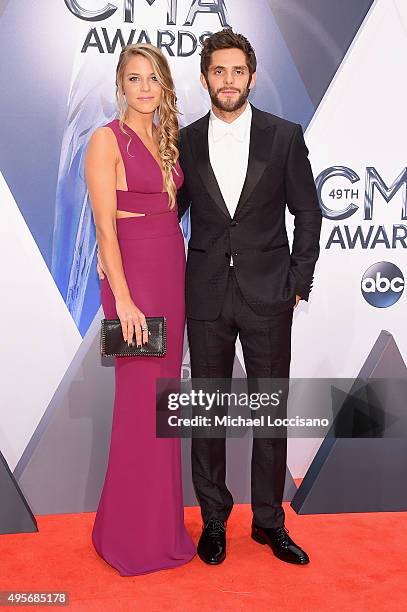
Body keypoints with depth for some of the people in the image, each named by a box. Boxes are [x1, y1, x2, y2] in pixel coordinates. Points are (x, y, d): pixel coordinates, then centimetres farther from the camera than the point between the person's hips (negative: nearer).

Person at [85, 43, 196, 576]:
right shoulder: (107, 140, -6)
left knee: (164, 394, 12)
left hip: (172, 272, 7)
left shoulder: (167, 138, 15)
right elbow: (105, 228, -12)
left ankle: (161, 518, 29)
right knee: (141, 401, -2)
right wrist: (123, 300, -18)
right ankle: (136, 534, 16)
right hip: (132, 274, -7)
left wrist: (177, 277, 9)